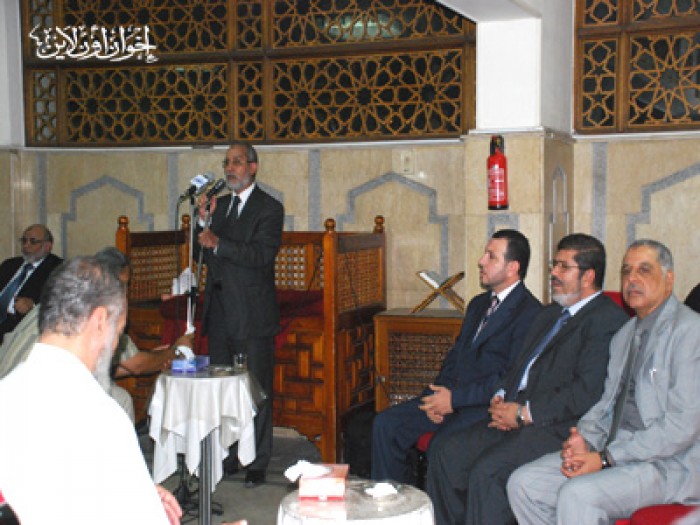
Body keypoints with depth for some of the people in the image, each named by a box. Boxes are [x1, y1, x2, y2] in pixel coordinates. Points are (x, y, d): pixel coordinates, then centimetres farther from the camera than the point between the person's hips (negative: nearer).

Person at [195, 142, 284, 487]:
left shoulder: (269, 208, -4)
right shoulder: (218, 206, 14)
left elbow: (261, 254, -17)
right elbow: (201, 254, 11)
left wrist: (218, 243, -23)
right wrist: (203, 221, -4)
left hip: (253, 317, -6)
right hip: (220, 315, 6)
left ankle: (257, 464, 9)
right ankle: (225, 459, 23)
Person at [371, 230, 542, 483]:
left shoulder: (530, 312, -9)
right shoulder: (478, 304, 21)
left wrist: (455, 398, -16)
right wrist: (440, 395, 1)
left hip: (488, 405, -8)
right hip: (451, 396, 8)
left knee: (443, 445, -33)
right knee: (386, 424, -7)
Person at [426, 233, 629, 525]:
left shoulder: (608, 320, -8)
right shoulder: (551, 313, 23)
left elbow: (588, 391, -18)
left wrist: (524, 413, -15)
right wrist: (500, 397, 4)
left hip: (557, 427, -9)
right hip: (514, 416, 9)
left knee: (487, 473, -27)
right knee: (444, 455, -6)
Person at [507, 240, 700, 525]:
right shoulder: (624, 335, 18)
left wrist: (606, 458, -19)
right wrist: (584, 439, -6)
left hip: (670, 463, -8)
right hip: (619, 450, 8)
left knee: (577, 495, -31)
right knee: (522, 483, -7)